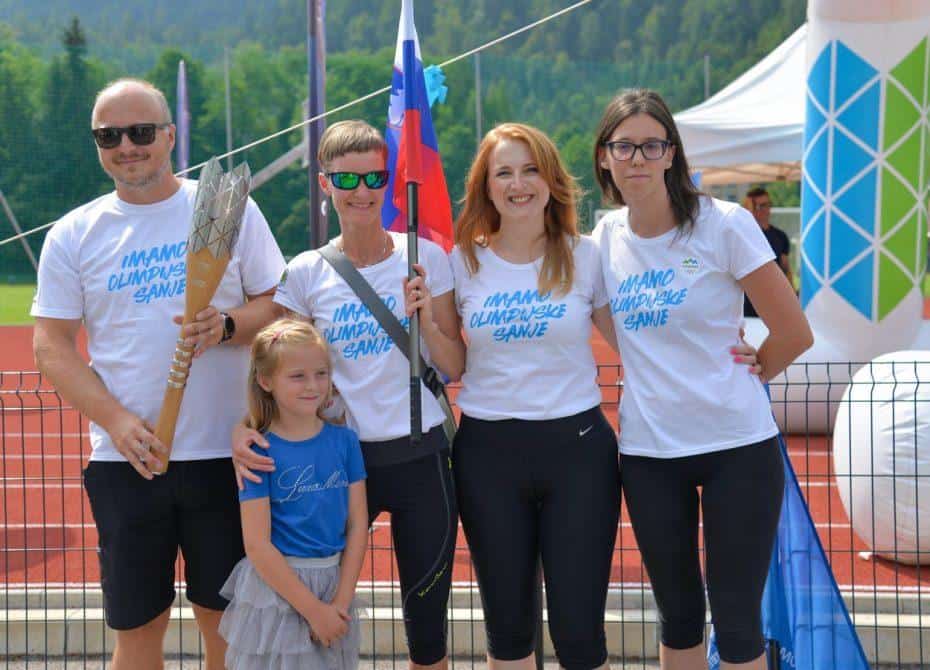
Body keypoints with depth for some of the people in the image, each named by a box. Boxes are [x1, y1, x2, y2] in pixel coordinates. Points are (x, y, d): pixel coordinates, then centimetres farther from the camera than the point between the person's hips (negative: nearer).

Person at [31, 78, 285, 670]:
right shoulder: (73, 235, 5)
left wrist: (229, 326, -17)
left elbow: (279, 305, 5)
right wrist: (115, 419, -11)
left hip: (225, 452, -1)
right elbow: (53, 345, 3)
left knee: (225, 617, 8)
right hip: (126, 461, 1)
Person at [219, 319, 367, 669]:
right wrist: (313, 609, -12)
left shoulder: (344, 440, 1)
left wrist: (342, 600, -6)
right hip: (275, 586, -3)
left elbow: (357, 525, 2)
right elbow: (258, 545, -11)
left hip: (334, 584, 3)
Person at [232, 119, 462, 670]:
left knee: (427, 623, 7)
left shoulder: (426, 257, -2)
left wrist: (424, 317, -17)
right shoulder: (305, 274, -1)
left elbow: (454, 368, -1)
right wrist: (244, 426, -18)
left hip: (421, 458, 0)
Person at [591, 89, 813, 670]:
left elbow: (794, 334, -8)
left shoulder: (725, 224, -11)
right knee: (678, 615, 14)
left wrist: (739, 377, 3)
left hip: (737, 446, -4)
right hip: (647, 452, 4)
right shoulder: (606, 236, 3)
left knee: (736, 620, 2)